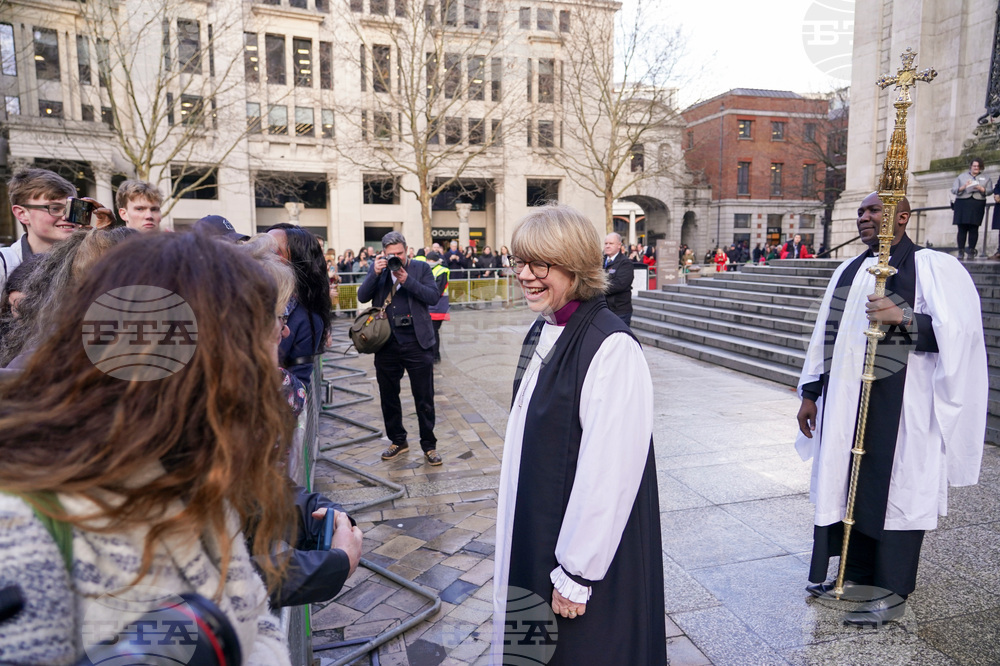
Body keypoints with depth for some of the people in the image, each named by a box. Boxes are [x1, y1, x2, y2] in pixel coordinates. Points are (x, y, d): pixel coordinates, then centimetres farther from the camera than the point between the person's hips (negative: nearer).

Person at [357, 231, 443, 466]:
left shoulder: (421, 268, 1)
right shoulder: (377, 268, 7)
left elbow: (434, 297, -9)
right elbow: (362, 297, -2)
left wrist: (407, 280, -18)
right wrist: (375, 274, -15)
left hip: (417, 343, -3)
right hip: (386, 343, 3)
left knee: (424, 398, 4)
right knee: (388, 397, 14)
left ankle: (429, 446, 18)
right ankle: (398, 441, 32)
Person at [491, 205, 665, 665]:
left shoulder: (611, 349, -25)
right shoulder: (542, 332, 1)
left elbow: (608, 471, -24)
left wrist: (576, 573, -17)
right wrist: (514, 534, 14)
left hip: (588, 545, -8)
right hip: (533, 533, 8)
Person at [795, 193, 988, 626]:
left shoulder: (934, 268, -4)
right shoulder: (848, 271, 13)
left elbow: (958, 333, -13)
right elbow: (825, 334, 14)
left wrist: (903, 317, -28)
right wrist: (810, 393, 13)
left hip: (898, 408, -6)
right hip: (845, 402, 6)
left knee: (891, 490, 2)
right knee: (847, 486, 12)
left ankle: (891, 592, 17)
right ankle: (857, 574, 29)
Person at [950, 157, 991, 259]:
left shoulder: (986, 178, 18)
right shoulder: (961, 177, 16)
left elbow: (990, 191, 8)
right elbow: (954, 190, 7)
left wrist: (981, 189, -10)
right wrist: (963, 187, -12)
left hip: (977, 205, 0)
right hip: (962, 204, 0)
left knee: (974, 228, -6)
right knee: (962, 228, -6)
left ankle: (971, 251, -5)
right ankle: (961, 252, -5)